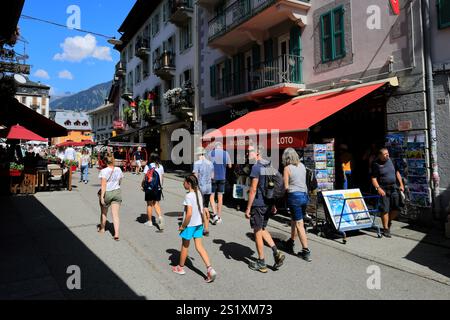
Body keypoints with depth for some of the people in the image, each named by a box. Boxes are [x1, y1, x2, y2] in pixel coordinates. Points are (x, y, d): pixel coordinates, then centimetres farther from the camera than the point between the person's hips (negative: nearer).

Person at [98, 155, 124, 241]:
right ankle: (116, 234, -7)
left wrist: (102, 196, -19)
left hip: (107, 193, -3)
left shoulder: (104, 171, -14)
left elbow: (103, 184, -20)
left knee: (104, 213, 20)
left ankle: (102, 229, 41)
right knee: (116, 214, 1)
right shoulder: (118, 170, 1)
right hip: (117, 192, 3)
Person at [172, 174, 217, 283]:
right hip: (199, 224, 7)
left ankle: (180, 267, 34)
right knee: (199, 247, 9)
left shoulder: (188, 196, -20)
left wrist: (183, 226, -15)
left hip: (190, 225, -7)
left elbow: (189, 214, -26)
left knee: (185, 246, 13)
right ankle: (210, 269, -1)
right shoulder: (199, 193, 4)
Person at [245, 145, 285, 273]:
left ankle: (261, 263, 16)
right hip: (268, 204, 8)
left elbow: (253, 189, -19)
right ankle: (276, 253, 11)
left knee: (258, 232, 5)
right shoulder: (269, 166, 10)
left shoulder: (256, 167, -16)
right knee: (263, 229, 22)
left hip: (258, 204, -8)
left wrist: (248, 208, -14)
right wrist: (273, 205, 19)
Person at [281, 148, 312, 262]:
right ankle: (291, 243, 38)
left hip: (294, 196, -7)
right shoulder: (302, 165, 8)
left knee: (299, 224, -2)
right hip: (304, 195, 7)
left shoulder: (287, 168, -9)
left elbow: (286, 187, -10)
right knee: (294, 220, 23)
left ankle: (306, 252, 0)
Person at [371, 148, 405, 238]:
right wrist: (378, 188, -22)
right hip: (383, 189, -5)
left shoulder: (391, 161, 9)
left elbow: (397, 173, 18)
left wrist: (401, 184, 11)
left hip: (394, 188, 5)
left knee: (396, 208, 2)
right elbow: (373, 178, -10)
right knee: (385, 209, -4)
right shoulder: (376, 164, -7)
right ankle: (386, 229, 7)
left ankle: (389, 222, 28)